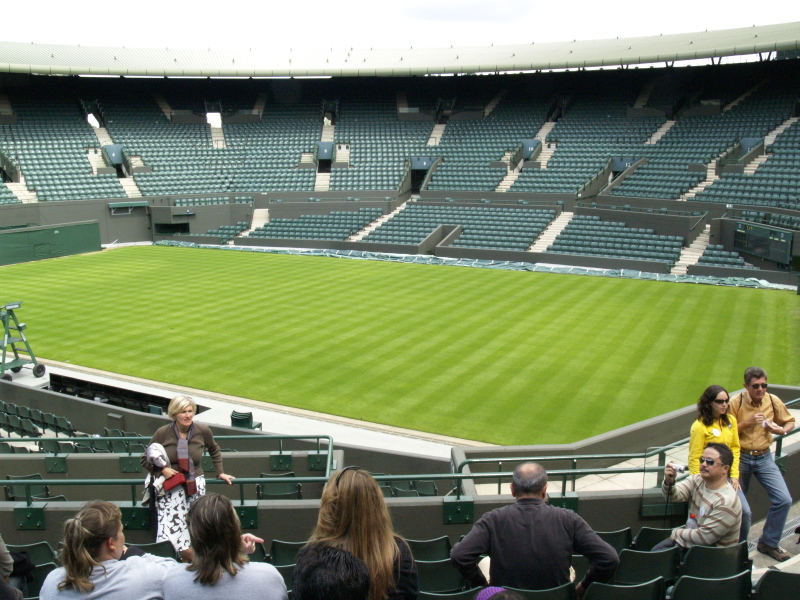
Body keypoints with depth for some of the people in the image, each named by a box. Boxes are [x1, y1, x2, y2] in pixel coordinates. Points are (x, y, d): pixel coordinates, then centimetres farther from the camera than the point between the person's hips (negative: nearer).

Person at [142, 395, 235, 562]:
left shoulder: (203, 431, 3)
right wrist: (162, 469, -10)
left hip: (195, 484, 1)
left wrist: (220, 472, 20)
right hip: (170, 487, -1)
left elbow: (214, 450, 24)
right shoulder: (163, 433, -3)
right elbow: (145, 459, 6)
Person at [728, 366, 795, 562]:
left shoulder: (773, 401, -4)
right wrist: (746, 423, -24)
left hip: (764, 458, 2)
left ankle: (768, 543, 11)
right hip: (740, 457, -2)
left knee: (784, 500, -7)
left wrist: (782, 430, -12)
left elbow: (790, 421, 10)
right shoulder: (736, 402, -12)